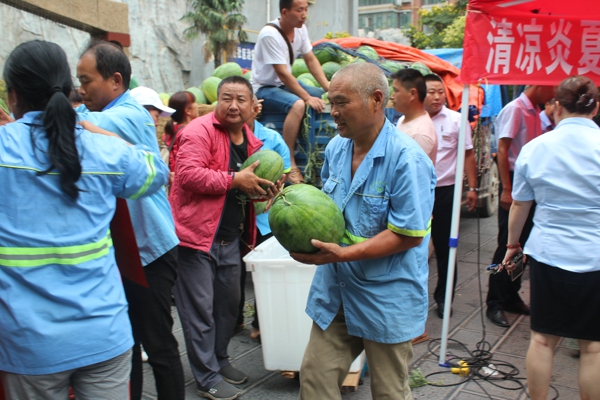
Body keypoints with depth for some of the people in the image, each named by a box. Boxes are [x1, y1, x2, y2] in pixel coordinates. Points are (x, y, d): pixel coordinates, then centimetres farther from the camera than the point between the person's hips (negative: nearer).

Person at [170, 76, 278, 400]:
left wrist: (262, 190, 5)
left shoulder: (250, 140, 12)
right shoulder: (199, 131, -14)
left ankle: (219, 359, 38)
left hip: (230, 237, 8)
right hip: (197, 235, -8)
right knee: (200, 309, 1)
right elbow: (188, 174, -27)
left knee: (229, 302, 18)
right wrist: (235, 180, -24)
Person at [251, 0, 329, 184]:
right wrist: (308, 98, -28)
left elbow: (311, 60, 2)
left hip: (286, 84, 8)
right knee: (298, 104, -36)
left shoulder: (301, 29, -2)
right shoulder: (270, 34, -25)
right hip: (264, 88, -8)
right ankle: (289, 164, -31)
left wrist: (329, 89, -10)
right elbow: (283, 74, -27)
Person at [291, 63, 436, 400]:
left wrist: (343, 253, -27)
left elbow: (407, 235, -21)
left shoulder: (407, 158, -20)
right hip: (335, 290, 6)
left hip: (387, 299, -6)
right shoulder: (336, 148, 3)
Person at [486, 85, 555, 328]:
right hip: (515, 182, -8)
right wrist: (506, 189, -21)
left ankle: (511, 297, 25)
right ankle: (494, 304, 8)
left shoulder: (535, 112, 13)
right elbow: (502, 150, -18)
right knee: (508, 245, -2)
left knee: (522, 244, 13)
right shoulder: (515, 109, -12)